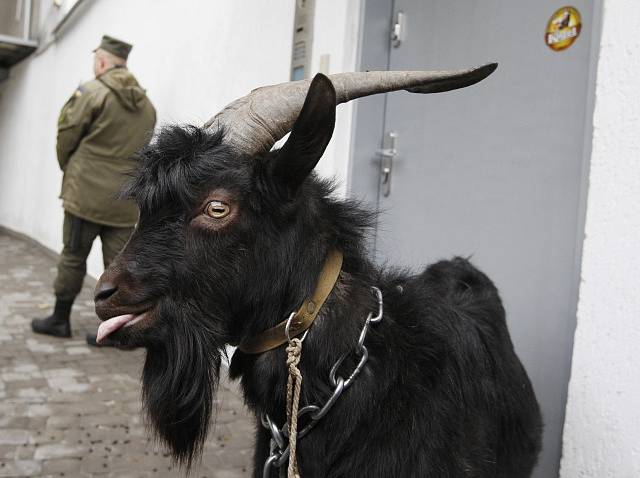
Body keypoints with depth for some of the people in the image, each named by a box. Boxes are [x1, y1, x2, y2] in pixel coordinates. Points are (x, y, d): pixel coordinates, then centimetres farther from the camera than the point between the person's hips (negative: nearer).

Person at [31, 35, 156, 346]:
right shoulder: (146, 104, 11)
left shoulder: (91, 92, -7)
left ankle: (60, 320, 18)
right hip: (126, 199, 5)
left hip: (87, 194, -4)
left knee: (73, 258, 7)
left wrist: (69, 170, 15)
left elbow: (66, 139, -2)